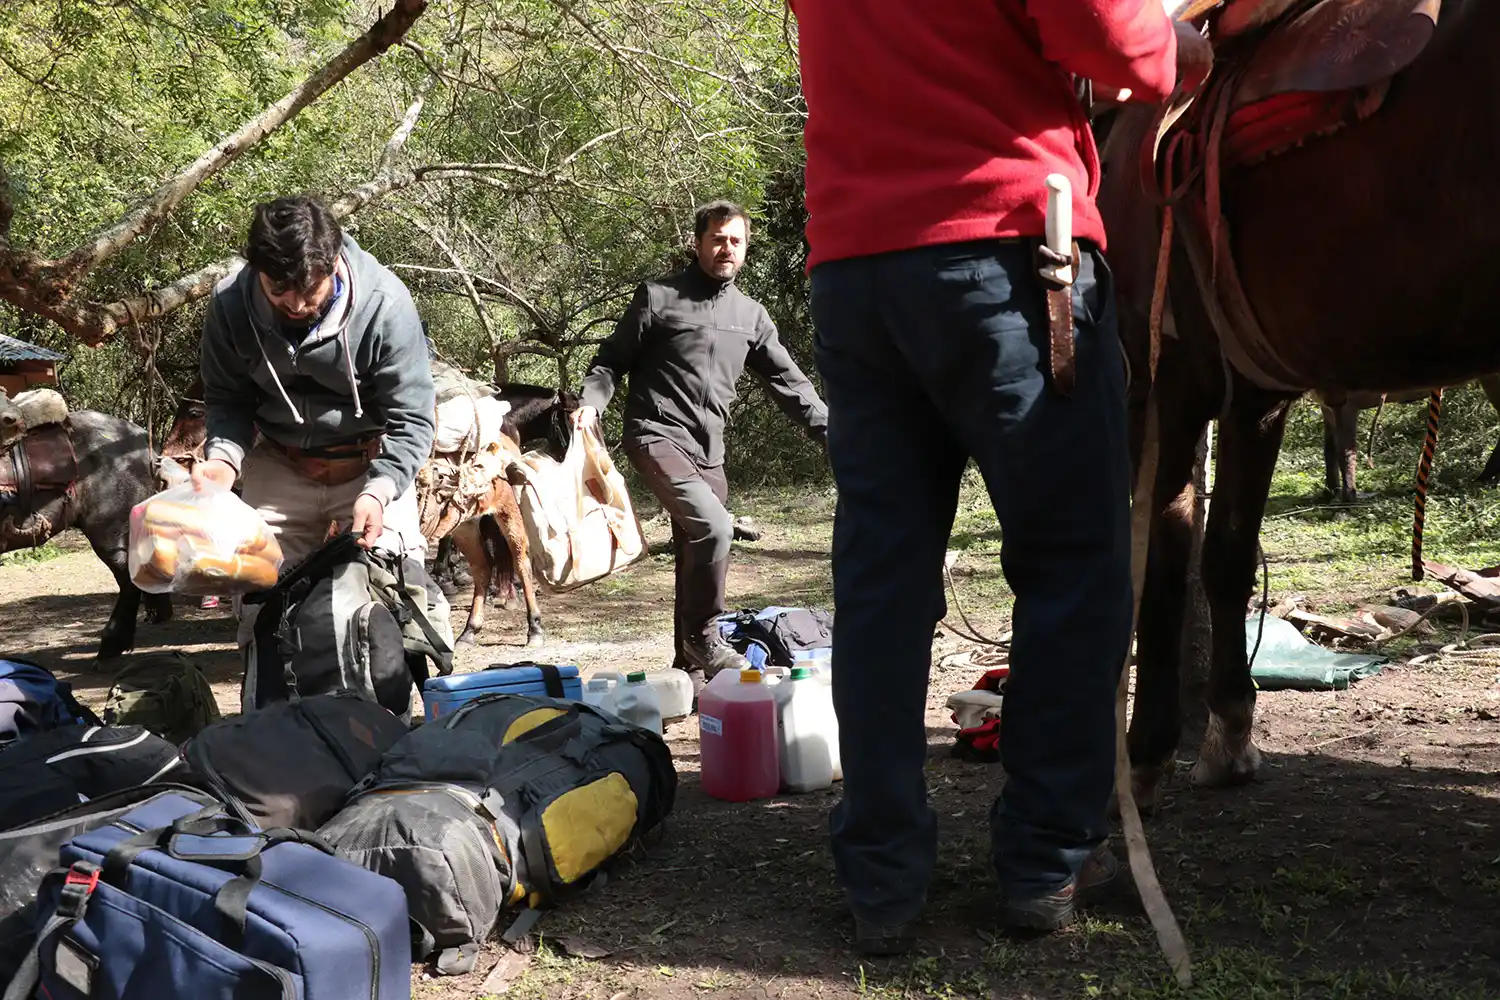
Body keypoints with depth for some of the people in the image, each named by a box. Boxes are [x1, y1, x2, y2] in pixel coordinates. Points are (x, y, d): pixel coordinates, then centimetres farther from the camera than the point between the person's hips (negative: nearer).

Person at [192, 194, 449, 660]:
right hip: (280, 468, 3)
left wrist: (379, 491, -35)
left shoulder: (384, 303, -25)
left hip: (373, 464, -3)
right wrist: (223, 458, -22)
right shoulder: (231, 302, -16)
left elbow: (411, 420, -20)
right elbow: (227, 398, -1)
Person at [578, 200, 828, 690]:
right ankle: (704, 637, -12)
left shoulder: (750, 314, 14)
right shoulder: (658, 297, 1)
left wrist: (832, 430, 5)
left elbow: (788, 382, 14)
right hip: (657, 434, -6)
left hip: (708, 450, 6)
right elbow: (611, 361, 3)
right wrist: (589, 404, -16)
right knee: (712, 524, -26)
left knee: (697, 561, 6)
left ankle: (690, 672, 16)